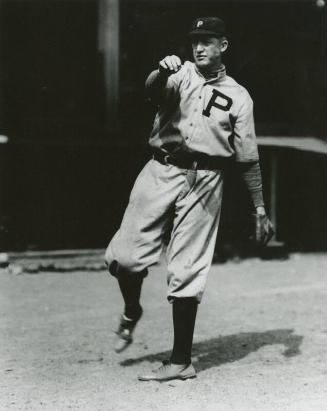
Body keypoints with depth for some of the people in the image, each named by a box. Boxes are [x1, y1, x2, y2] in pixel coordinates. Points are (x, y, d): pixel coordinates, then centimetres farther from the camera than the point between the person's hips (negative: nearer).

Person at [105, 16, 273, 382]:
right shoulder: (178, 75, 12)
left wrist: (259, 206, 8)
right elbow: (152, 91, -13)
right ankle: (131, 312, 26)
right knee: (123, 256, -6)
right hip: (162, 171, 1)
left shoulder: (238, 96, 12)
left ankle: (181, 361, 6)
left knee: (186, 270, -2)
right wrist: (162, 71, -36)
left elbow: (247, 156, 12)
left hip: (205, 180, -1)